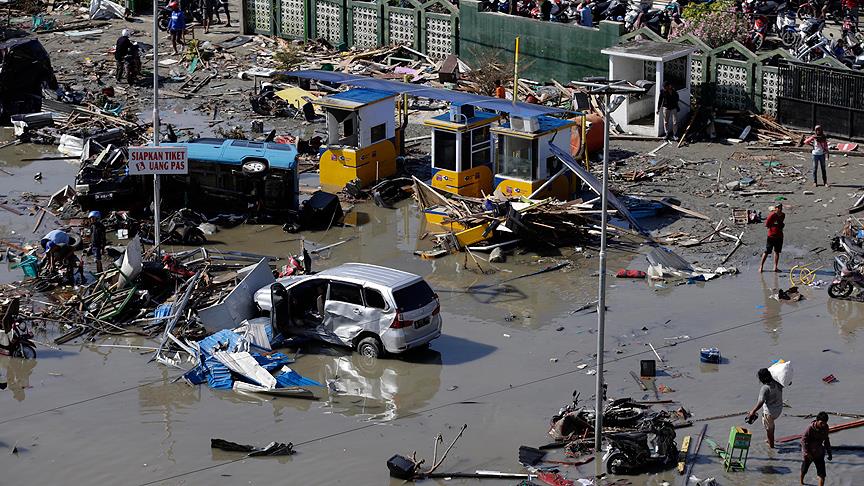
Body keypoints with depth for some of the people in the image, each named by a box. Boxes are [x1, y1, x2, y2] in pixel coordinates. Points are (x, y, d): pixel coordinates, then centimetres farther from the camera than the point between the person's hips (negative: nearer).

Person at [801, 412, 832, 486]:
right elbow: (803, 440, -19)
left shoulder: (825, 428, -8)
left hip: (819, 454, 3)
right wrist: (807, 453, -25)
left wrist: (829, 452, 9)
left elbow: (826, 440, 8)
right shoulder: (810, 429, -24)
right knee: (804, 471, 19)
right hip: (808, 453, -3)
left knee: (822, 474, -7)